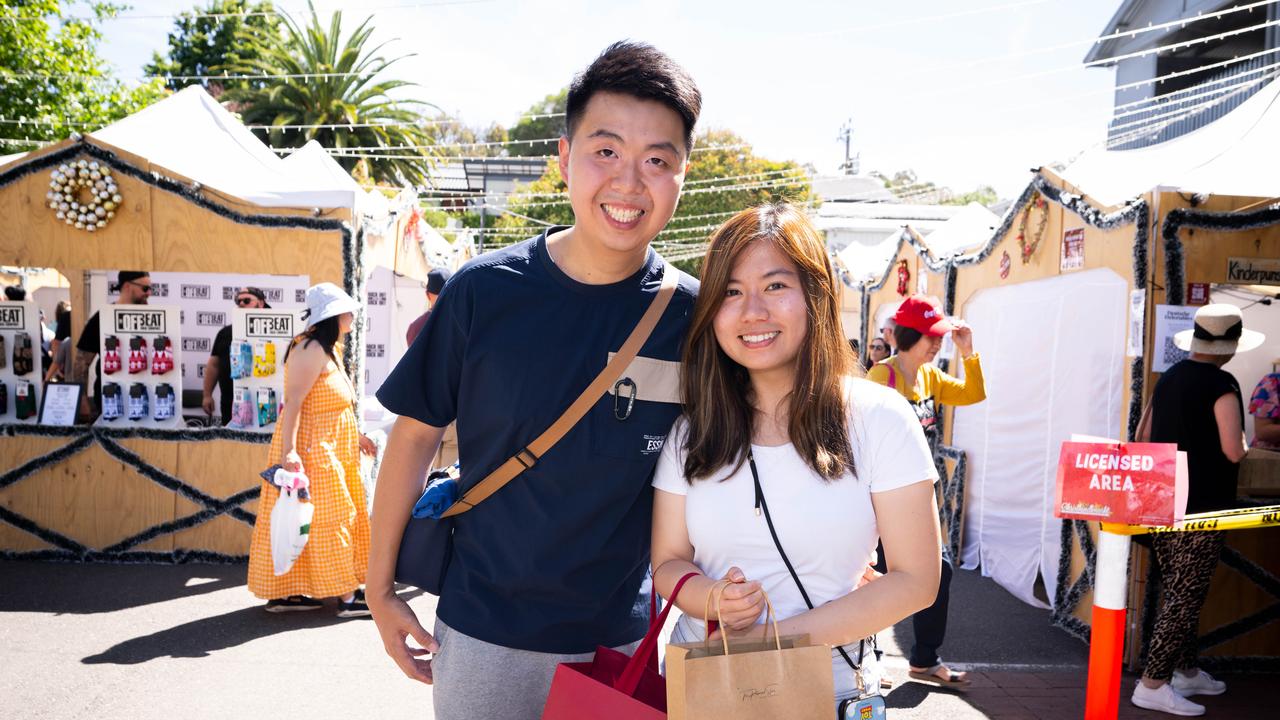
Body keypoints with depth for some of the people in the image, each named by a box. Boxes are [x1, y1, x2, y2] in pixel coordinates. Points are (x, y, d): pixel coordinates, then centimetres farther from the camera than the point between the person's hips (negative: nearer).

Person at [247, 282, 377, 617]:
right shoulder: (312, 350, -17)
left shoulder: (328, 350, 16)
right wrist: (288, 450, -31)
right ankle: (347, 596, 1)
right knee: (329, 519, -5)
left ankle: (284, 592, 19)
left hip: (329, 448, 10)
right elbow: (293, 401, -24)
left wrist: (355, 436, 23)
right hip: (311, 450, -10)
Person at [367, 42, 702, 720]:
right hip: (483, 635, 0)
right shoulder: (484, 291, -13)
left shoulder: (695, 314, -10)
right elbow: (416, 434, -2)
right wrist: (381, 588, 2)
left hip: (632, 639, 1)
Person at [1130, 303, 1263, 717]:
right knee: (1185, 598, -2)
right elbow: (1233, 451, -18)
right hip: (1200, 508, -8)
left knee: (1179, 593, 18)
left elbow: (1142, 438, 15)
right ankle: (1152, 685, -1)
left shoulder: (1169, 378, 9)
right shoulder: (1221, 385, -14)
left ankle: (1187, 672, 30)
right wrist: (1245, 442, 2)